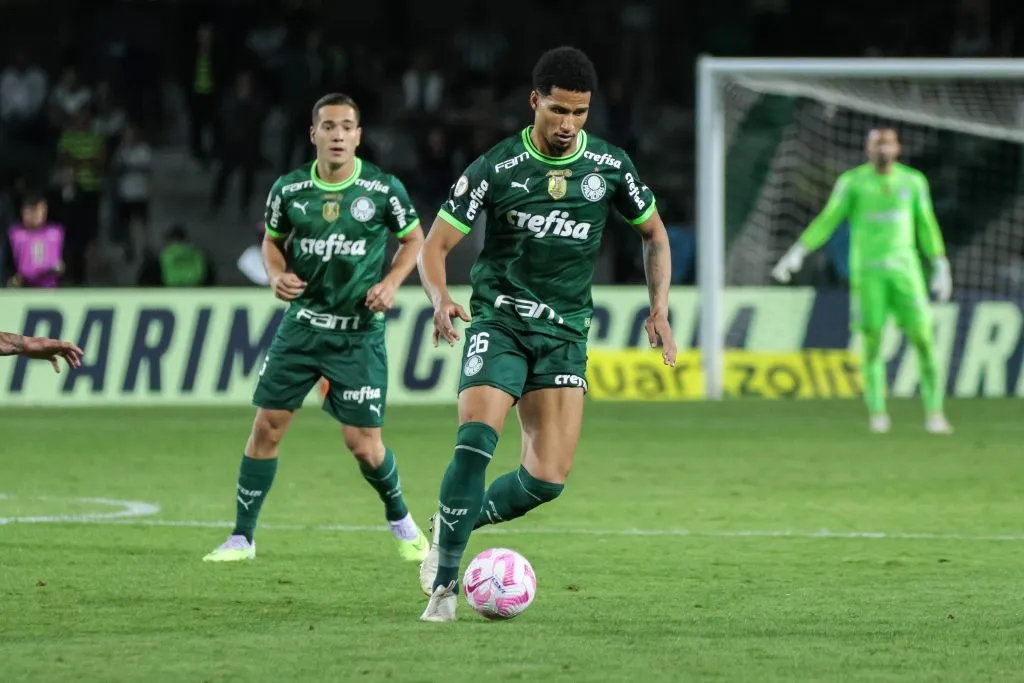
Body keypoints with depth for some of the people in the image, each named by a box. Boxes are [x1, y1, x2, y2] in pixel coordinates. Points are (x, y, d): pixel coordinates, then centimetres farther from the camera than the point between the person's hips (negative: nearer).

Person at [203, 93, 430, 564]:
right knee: (266, 426, -3)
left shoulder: (384, 189, -8)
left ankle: (400, 521, 24)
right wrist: (276, 275, -5)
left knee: (362, 442, -3)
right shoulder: (289, 189, -2)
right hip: (302, 325, 2)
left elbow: (414, 238, 7)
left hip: (359, 333, -2)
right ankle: (241, 538, 6)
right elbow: (273, 240, 15)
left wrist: (390, 283, -8)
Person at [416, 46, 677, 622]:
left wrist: (660, 308, 6)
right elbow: (436, 245, -6)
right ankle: (444, 583, -18)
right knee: (476, 438, -26)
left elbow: (654, 233, 17)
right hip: (500, 321, -3)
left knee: (549, 479, -8)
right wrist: (441, 300, -27)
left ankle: (455, 523, 20)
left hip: (565, 332, 3)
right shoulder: (496, 169, -7)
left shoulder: (609, 166, 2)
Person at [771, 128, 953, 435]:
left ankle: (934, 413, 0)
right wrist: (797, 253, -10)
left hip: (904, 271, 2)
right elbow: (827, 221, -1)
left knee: (923, 338, -7)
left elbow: (927, 226, 12)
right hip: (866, 272, -2)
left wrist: (941, 268, 11)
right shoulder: (852, 181, -1)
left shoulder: (913, 181, 5)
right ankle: (877, 415, 7)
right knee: (872, 340, -4)